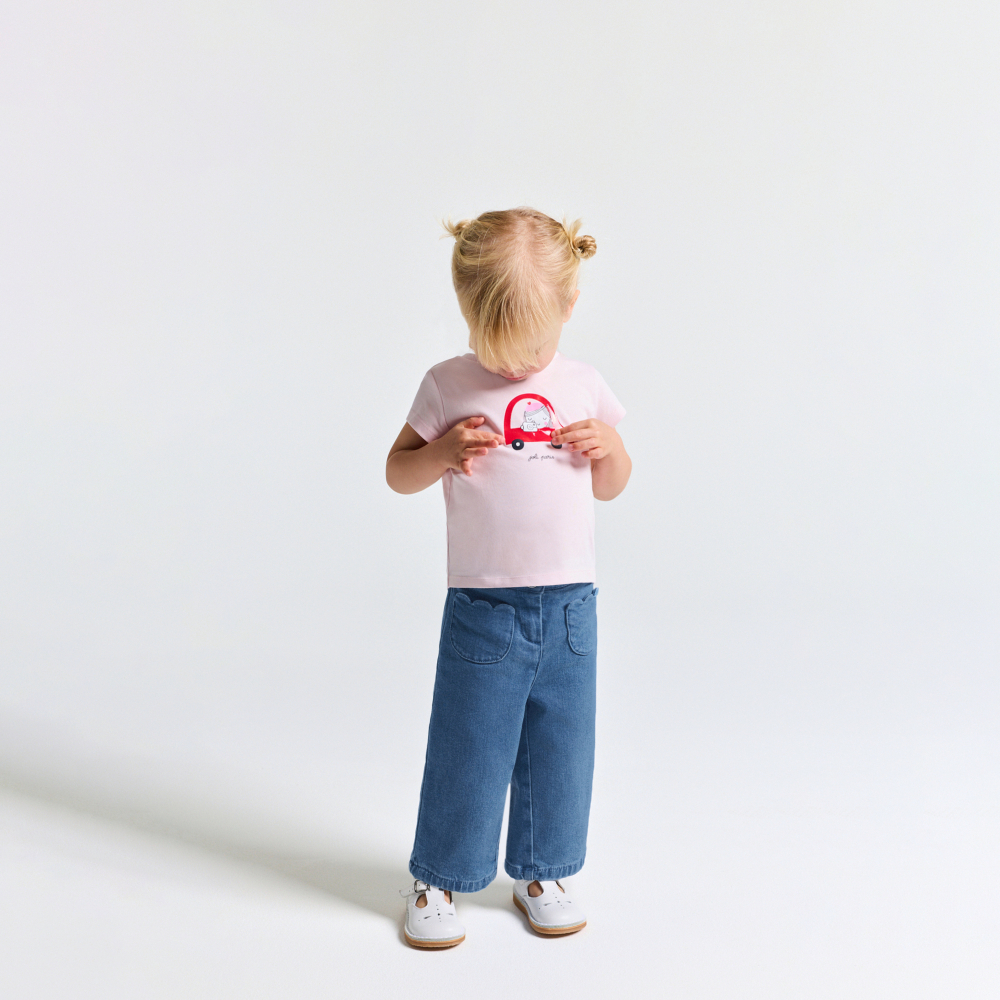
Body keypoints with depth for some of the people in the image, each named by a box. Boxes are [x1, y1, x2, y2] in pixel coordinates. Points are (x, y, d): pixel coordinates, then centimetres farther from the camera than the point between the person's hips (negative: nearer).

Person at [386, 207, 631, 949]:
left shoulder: (584, 388, 4)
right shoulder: (448, 388, -3)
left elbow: (611, 487, 15)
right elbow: (397, 473, 4)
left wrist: (610, 449, -7)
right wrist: (443, 452, -15)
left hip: (570, 605, 3)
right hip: (483, 608, -2)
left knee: (560, 748, 13)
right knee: (467, 749, 5)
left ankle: (541, 871, 32)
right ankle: (438, 877, 24)